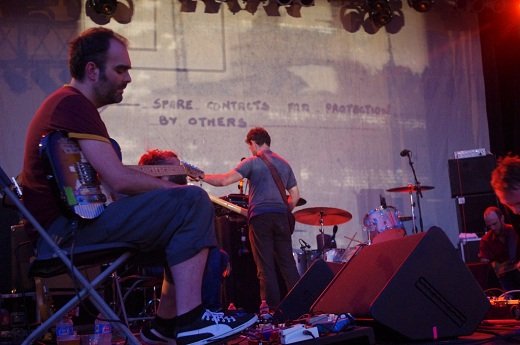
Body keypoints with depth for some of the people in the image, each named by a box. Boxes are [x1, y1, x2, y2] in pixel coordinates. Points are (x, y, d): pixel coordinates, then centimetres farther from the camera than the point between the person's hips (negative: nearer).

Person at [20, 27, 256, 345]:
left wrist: (152, 167, 12)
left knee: (180, 226, 16)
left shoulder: (65, 104, 21)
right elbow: (119, 180, -21)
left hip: (63, 228, 11)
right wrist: (173, 188, -6)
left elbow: (107, 175, 26)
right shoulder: (74, 104, -13)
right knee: (192, 202, -18)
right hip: (69, 229, -11)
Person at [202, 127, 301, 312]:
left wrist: (202, 177, 3)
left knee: (265, 265, -2)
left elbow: (225, 180, -9)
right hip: (281, 217, 5)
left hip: (260, 216, -5)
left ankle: (272, 306, -3)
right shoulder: (284, 164, 17)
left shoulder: (252, 162, -1)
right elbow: (295, 195, 16)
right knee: (287, 262, 8)